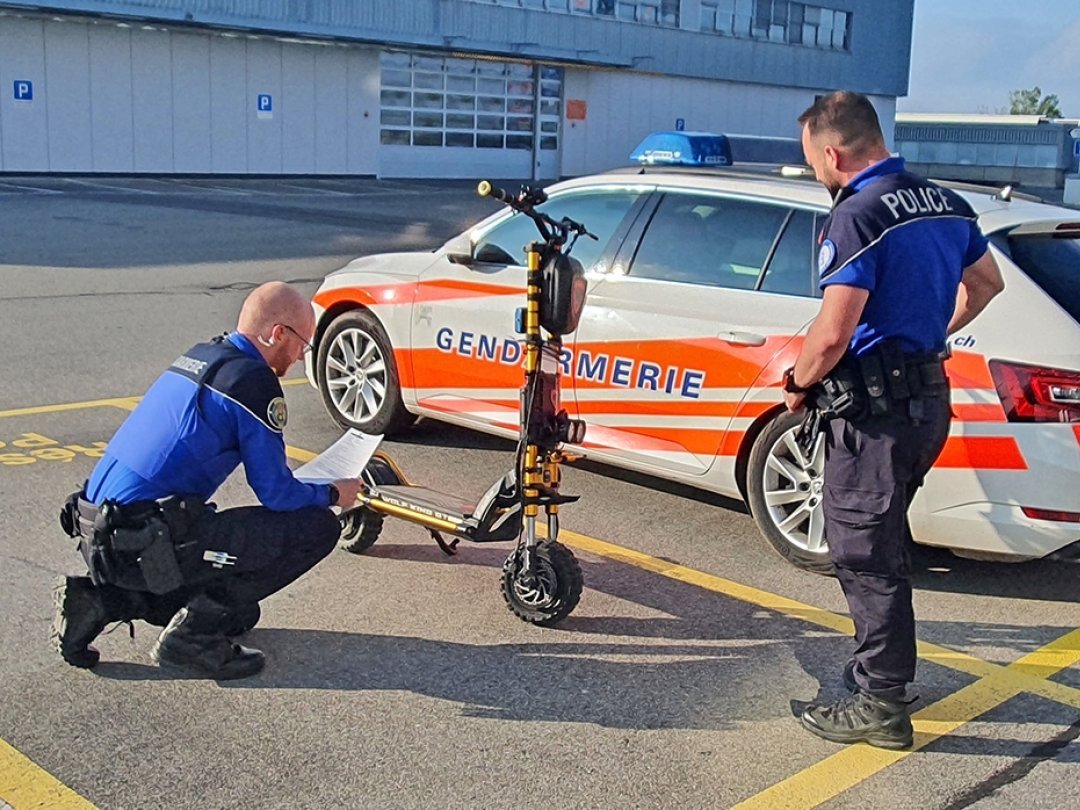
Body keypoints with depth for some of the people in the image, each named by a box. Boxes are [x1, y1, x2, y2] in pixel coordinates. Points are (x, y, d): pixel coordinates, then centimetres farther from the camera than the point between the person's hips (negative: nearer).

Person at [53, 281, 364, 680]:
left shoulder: (198, 357, 16)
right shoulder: (253, 380, -11)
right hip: (146, 544, -9)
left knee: (239, 611, 26)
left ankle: (100, 601, 13)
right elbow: (277, 493, -8)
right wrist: (334, 494, 12)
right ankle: (194, 632, -5)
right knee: (316, 527, -7)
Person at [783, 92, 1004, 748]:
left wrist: (798, 383, -8)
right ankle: (886, 669, 34)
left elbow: (833, 333, -26)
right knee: (884, 543, 21)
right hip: (928, 394, 9)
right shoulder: (945, 203, 9)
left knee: (863, 551, 1)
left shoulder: (859, 216, -19)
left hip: (876, 406, -9)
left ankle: (880, 706, 9)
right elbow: (986, 282, 23)